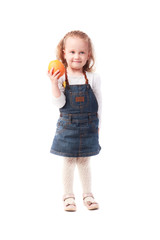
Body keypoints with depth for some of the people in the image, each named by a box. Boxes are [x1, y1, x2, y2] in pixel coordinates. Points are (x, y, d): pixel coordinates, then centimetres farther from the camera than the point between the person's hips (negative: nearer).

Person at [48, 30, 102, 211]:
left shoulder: (93, 78, -3)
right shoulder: (61, 78, -7)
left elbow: (98, 103, 4)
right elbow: (59, 103, -14)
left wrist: (97, 125, 4)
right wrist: (54, 84, -26)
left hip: (88, 127, 1)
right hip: (67, 126, -1)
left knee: (84, 162, 12)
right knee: (68, 162, 8)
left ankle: (87, 195, 27)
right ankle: (68, 196, 21)